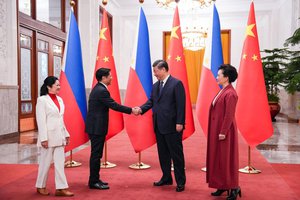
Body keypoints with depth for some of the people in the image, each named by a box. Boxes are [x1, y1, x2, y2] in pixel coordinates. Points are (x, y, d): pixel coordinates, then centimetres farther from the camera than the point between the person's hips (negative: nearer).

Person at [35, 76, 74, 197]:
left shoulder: (59, 99, 11)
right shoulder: (42, 100, -9)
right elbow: (41, 120, -13)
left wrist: (66, 134, 13)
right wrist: (43, 138, -18)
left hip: (59, 136, 6)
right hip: (49, 136, -6)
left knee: (60, 162, 5)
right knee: (46, 162, 6)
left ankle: (61, 188, 9)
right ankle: (40, 186, 23)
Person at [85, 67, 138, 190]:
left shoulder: (98, 89, 14)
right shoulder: (102, 91, -18)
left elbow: (111, 105, 15)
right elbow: (114, 105, -18)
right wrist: (131, 110, -10)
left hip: (95, 126, 10)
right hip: (97, 127, -10)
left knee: (96, 154, 14)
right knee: (96, 154, -3)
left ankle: (94, 179, 23)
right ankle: (94, 182, 5)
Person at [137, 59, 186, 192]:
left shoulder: (176, 83, -9)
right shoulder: (155, 86, 13)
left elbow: (181, 104, -13)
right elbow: (151, 101, 10)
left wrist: (179, 123, -18)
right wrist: (141, 109, -9)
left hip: (172, 126, -7)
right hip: (159, 126, 7)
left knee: (176, 154, 2)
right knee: (163, 154, 15)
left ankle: (180, 181, 12)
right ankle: (166, 178, 28)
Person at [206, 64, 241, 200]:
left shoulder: (230, 93, -18)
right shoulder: (223, 92, 11)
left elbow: (229, 115, -20)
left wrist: (223, 132, -20)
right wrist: (218, 131, 15)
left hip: (224, 132, -9)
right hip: (217, 131, 9)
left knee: (227, 159, 0)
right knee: (218, 158, 14)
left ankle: (234, 188, 13)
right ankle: (223, 185, 24)